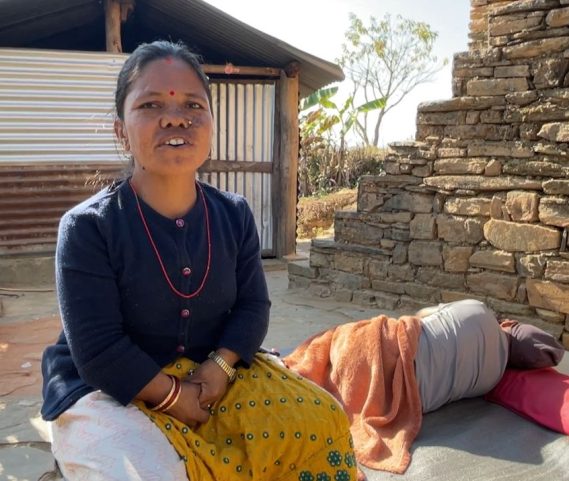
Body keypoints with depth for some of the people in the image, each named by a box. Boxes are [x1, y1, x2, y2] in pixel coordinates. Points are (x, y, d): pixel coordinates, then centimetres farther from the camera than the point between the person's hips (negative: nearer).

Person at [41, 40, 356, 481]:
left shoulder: (234, 214, -3)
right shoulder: (88, 227, -17)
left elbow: (252, 305, 0)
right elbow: (98, 351, -19)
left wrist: (219, 367, -16)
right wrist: (174, 397, -18)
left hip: (214, 373, 5)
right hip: (107, 392, -4)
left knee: (319, 421, -6)